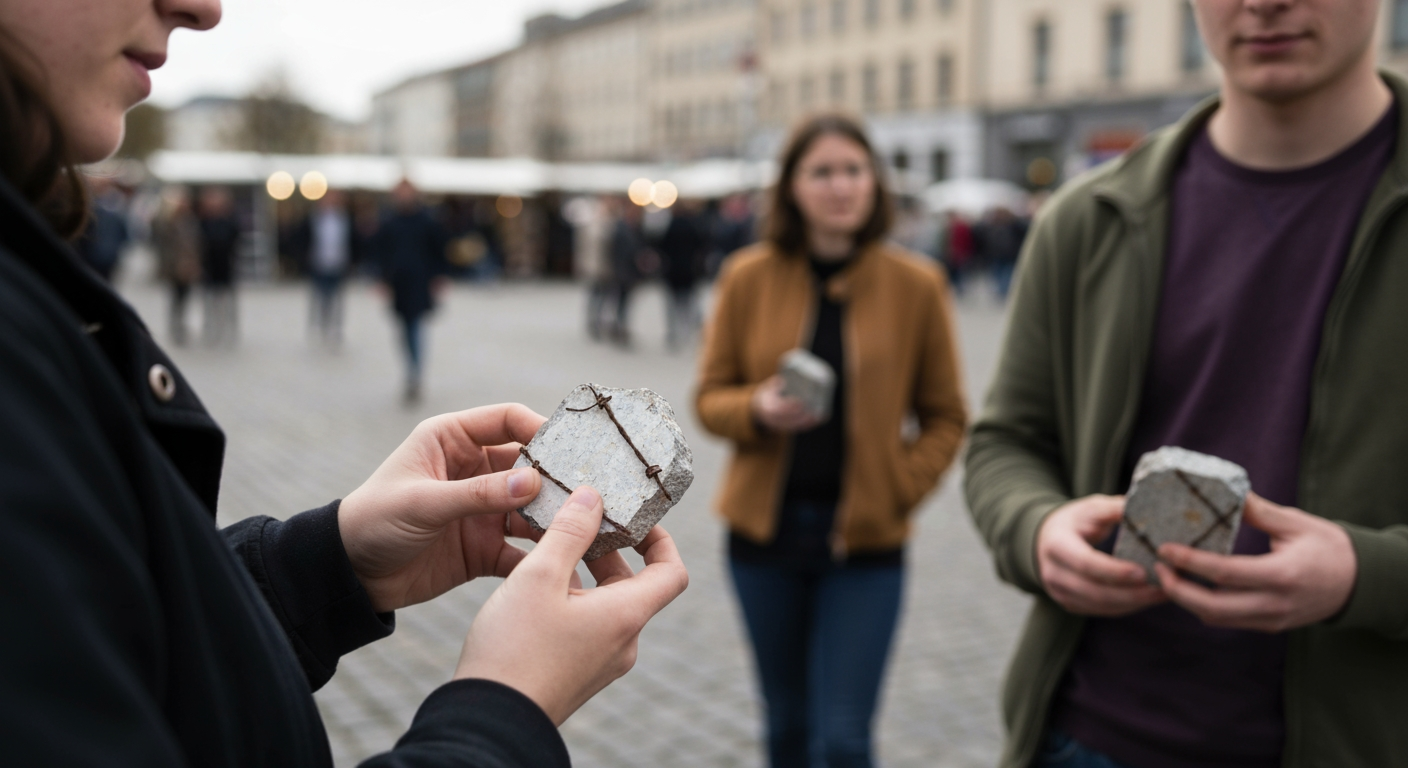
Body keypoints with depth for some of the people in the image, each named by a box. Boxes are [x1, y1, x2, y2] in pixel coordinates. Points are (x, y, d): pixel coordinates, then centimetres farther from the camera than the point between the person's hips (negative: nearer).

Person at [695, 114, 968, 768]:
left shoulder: (914, 284, -4)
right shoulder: (749, 276, -2)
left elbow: (944, 417, 3)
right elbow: (710, 397, 4)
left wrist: (899, 490, -10)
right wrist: (759, 409, -17)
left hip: (864, 542, -2)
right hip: (765, 531, 2)